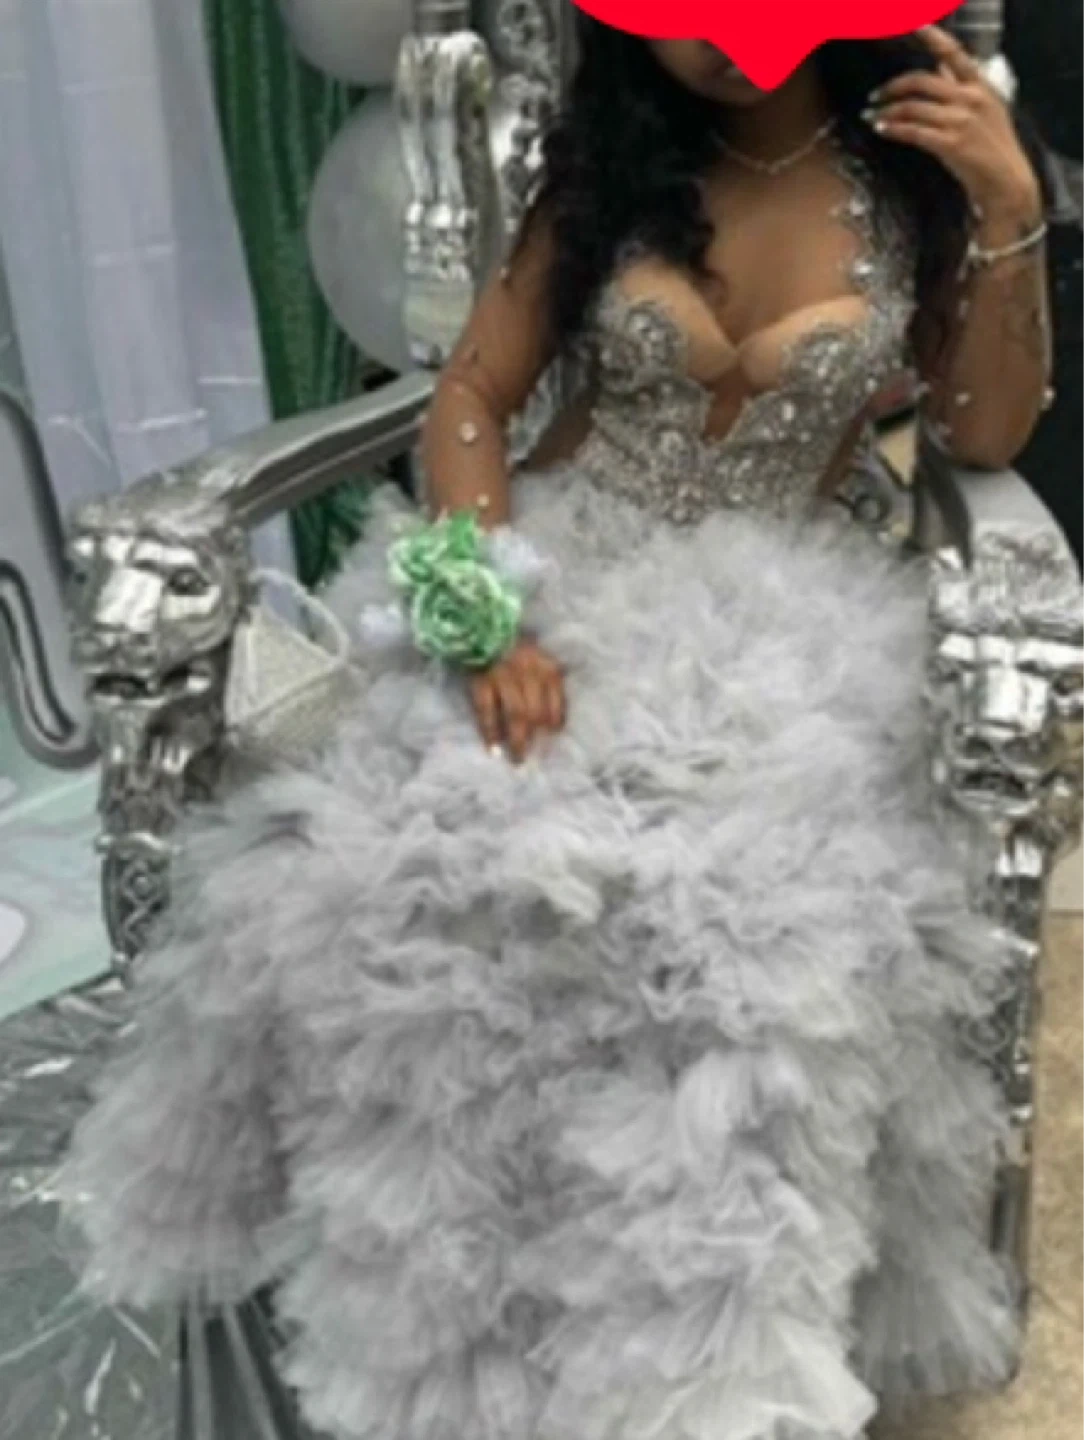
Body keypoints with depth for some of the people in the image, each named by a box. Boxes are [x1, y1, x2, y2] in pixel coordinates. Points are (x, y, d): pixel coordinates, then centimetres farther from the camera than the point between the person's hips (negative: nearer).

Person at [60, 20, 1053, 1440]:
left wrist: (1010, 211, -11)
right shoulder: (612, 158, 4)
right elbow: (473, 395, -1)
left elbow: (987, 435, 4)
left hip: (775, 617, 0)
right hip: (564, 571, 1)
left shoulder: (917, 166, 2)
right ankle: (458, 1325, -12)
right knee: (430, 865, -31)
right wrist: (487, 619, -18)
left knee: (756, 931, -33)